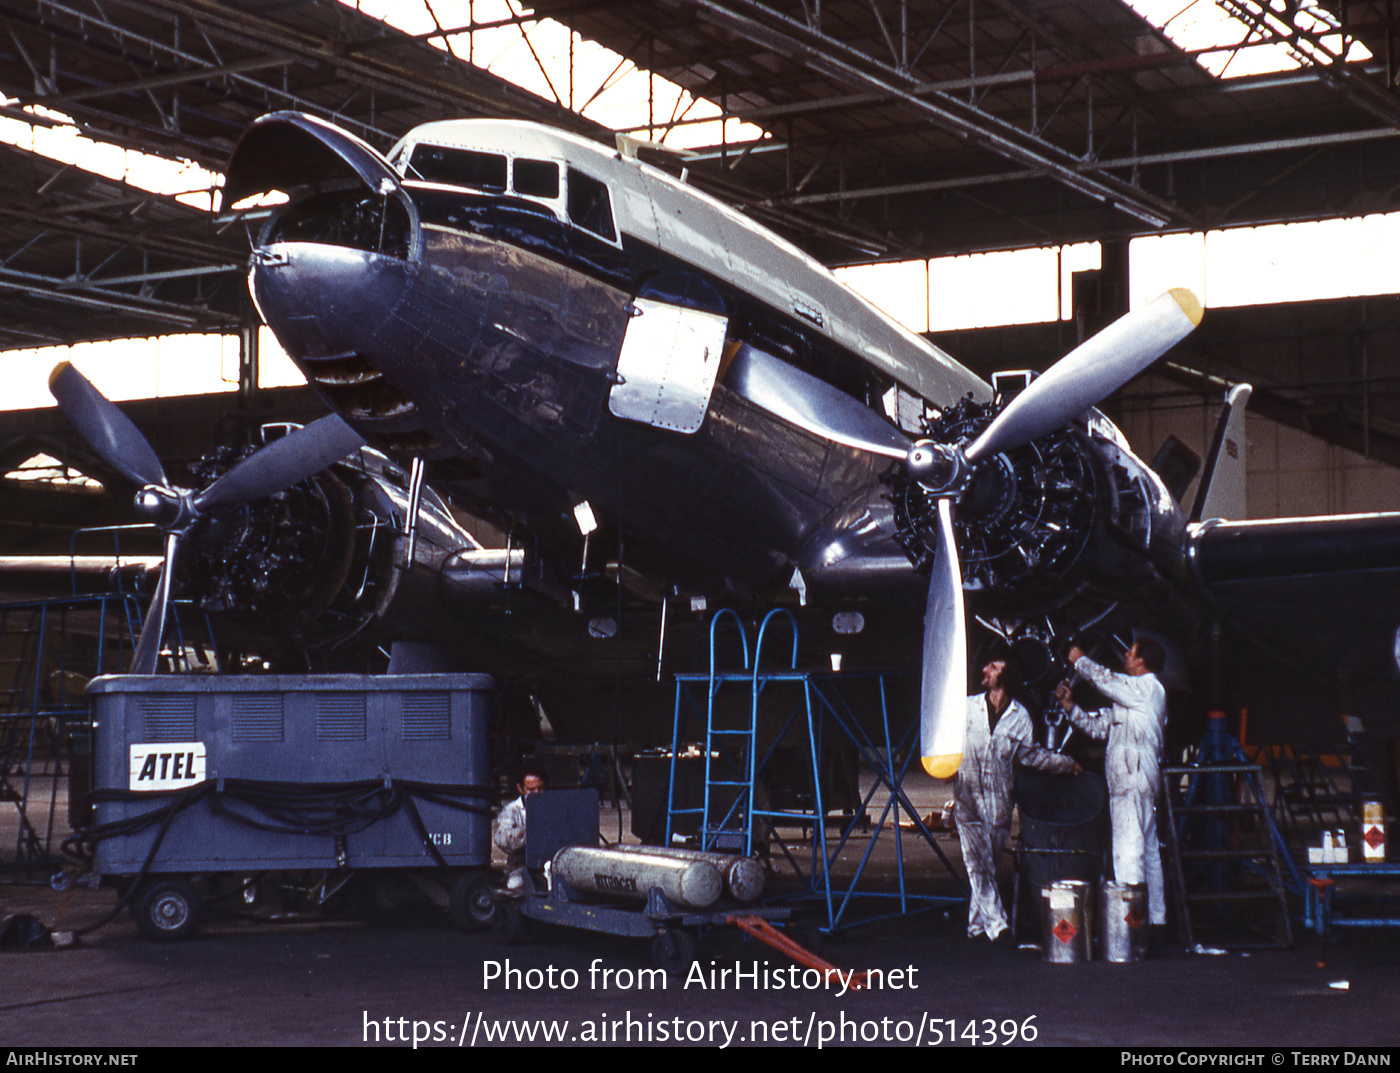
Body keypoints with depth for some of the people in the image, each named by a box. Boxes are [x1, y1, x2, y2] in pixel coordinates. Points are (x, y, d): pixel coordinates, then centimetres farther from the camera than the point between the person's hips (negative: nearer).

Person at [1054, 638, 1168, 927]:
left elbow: (1105, 680, -11)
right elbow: (1100, 727, 23)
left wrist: (1080, 660, 6)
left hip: (1134, 782, -11)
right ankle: (1155, 918, 17)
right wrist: (1071, 707, 15)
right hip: (1129, 782, 11)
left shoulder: (1148, 687, -6)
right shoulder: (1136, 693, 23)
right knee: (1148, 851, 12)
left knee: (1128, 853, -14)